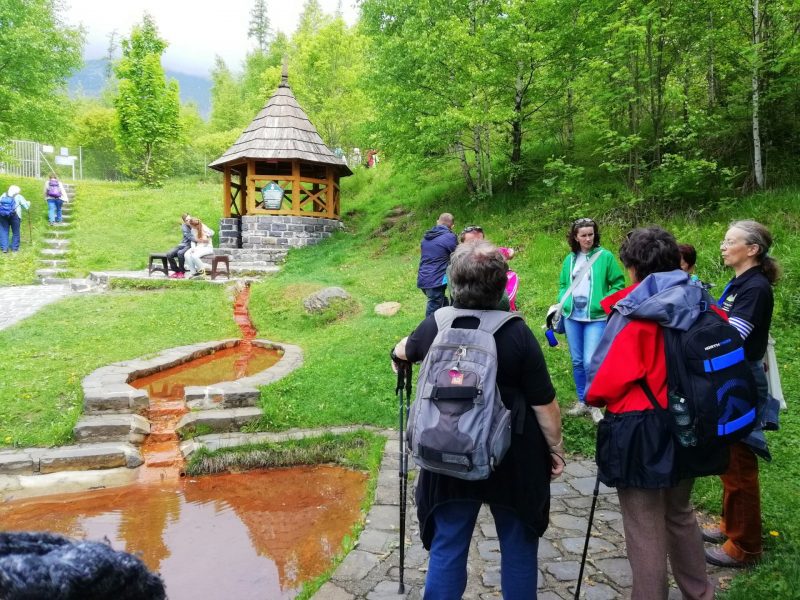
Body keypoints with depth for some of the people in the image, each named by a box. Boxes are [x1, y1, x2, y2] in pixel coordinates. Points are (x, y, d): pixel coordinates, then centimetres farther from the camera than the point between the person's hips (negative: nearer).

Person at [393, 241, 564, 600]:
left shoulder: (434, 326, -7)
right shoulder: (516, 333, -17)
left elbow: (405, 350, 17)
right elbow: (544, 404, -12)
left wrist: (400, 349, 40)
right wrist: (556, 449, 4)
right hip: (513, 458, -2)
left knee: (447, 547, 14)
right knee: (518, 546, 18)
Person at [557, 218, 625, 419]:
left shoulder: (605, 256, -3)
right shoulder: (570, 259, 10)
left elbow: (618, 284, -1)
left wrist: (604, 302, -12)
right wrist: (562, 302, 4)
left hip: (596, 318, -5)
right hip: (572, 316, 5)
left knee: (590, 362, -12)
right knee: (577, 361, 11)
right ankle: (582, 401, 25)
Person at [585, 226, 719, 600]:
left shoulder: (634, 314, -15)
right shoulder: (702, 307, 2)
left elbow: (609, 377, -18)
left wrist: (593, 398, 2)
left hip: (641, 433, -7)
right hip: (689, 428, 7)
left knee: (645, 531, 6)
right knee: (680, 514, 26)